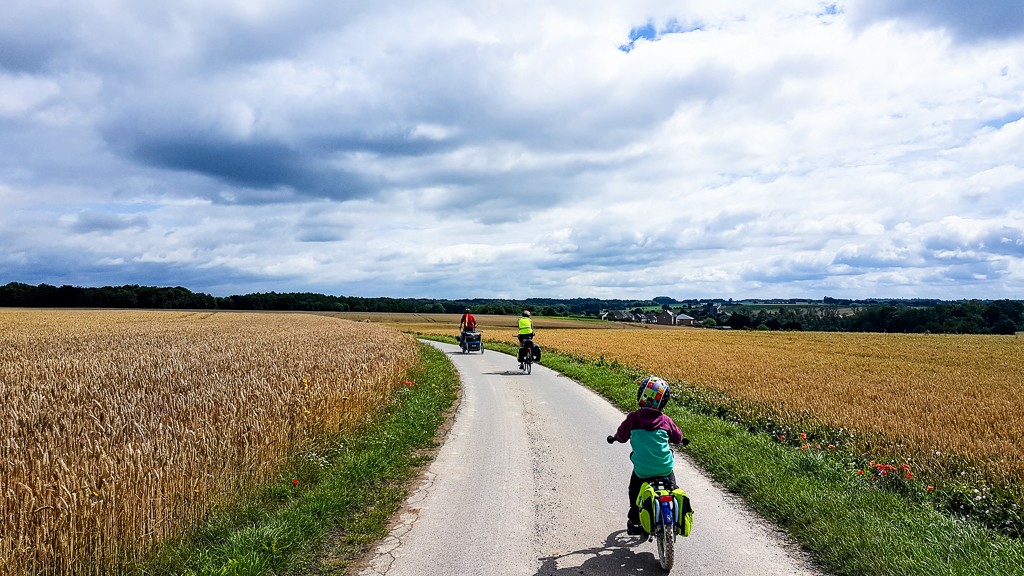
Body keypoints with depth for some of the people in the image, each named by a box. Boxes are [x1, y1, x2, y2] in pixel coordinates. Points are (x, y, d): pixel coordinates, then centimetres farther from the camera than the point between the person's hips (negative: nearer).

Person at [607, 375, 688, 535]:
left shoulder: (632, 418, -6)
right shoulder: (665, 420, -1)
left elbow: (622, 436, 10)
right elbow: (677, 437, 16)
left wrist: (613, 437, 33)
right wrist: (681, 440, 40)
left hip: (642, 469, -1)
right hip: (665, 467, 1)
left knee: (634, 490, 25)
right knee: (672, 488, 28)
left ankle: (634, 521, 27)